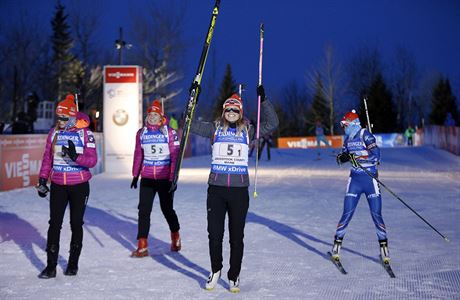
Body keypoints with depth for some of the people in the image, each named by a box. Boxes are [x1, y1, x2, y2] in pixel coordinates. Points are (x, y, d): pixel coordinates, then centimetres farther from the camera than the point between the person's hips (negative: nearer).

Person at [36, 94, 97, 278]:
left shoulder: (85, 133, -6)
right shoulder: (54, 132, 5)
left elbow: (92, 160, -12)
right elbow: (47, 158, 11)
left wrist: (75, 156, -29)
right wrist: (42, 180, 7)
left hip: (79, 185, -2)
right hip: (58, 185, 3)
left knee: (76, 224, 7)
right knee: (54, 224, -2)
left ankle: (73, 263, 20)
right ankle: (51, 266, 1)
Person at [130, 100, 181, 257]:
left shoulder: (170, 132, -4)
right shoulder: (141, 132, 8)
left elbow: (175, 156, -6)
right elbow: (138, 155, 16)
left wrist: (173, 177, -11)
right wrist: (135, 175, 16)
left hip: (165, 178, -3)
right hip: (147, 178, 3)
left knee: (167, 209, 7)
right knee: (144, 210, -3)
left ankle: (175, 236, 34)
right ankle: (142, 247, 1)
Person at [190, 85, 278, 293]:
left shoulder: (247, 131, 7)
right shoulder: (215, 129, 7)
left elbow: (271, 124, 0)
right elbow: (191, 125, 3)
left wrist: (263, 100, -8)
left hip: (239, 190, 0)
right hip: (216, 189, 0)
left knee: (236, 236, 6)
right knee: (214, 234, 5)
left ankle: (234, 276, 19)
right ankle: (215, 270, 26)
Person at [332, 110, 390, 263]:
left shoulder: (365, 135, -11)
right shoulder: (348, 138, 8)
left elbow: (376, 155, -19)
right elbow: (345, 155, 16)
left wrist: (357, 158, -27)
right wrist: (342, 157, -7)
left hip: (370, 179, -4)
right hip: (355, 180, 4)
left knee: (376, 215, -2)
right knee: (347, 214, -1)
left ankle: (384, 246, 11)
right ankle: (337, 242, 11)